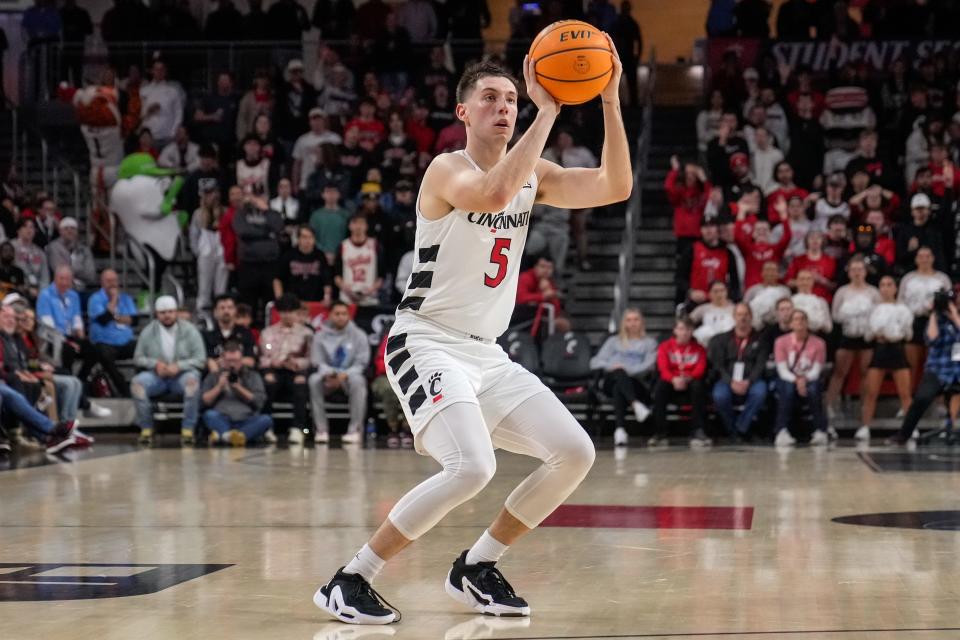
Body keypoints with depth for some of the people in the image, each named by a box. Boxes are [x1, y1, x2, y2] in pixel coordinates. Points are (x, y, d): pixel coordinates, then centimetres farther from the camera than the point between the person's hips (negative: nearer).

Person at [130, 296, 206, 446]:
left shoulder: (189, 330, 2)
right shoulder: (148, 331, 7)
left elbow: (200, 359, -2)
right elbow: (138, 358, 8)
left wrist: (179, 366, -18)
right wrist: (155, 364, -12)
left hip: (182, 374, -2)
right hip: (156, 376, 2)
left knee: (192, 381, -37)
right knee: (137, 382, -30)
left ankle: (188, 429, -29)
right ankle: (146, 429, -19)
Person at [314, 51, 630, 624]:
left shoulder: (533, 174, 8)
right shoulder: (448, 170, -13)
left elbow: (616, 188, -3)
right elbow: (494, 194, -36)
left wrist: (610, 103, -13)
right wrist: (548, 111, -32)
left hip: (488, 354, 8)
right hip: (428, 345, -8)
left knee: (576, 453, 0)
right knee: (472, 468, -27)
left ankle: (476, 567, 15)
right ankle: (349, 581, -15)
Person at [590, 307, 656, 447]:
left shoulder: (649, 343, 25)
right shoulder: (614, 341, 30)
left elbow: (648, 365, 5)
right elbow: (595, 362, 17)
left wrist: (628, 370, -13)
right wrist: (610, 366, -6)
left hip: (636, 383, -1)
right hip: (611, 381, 1)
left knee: (619, 388, -40)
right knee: (619, 373, -39)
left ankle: (620, 429, -63)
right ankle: (636, 404, -66)